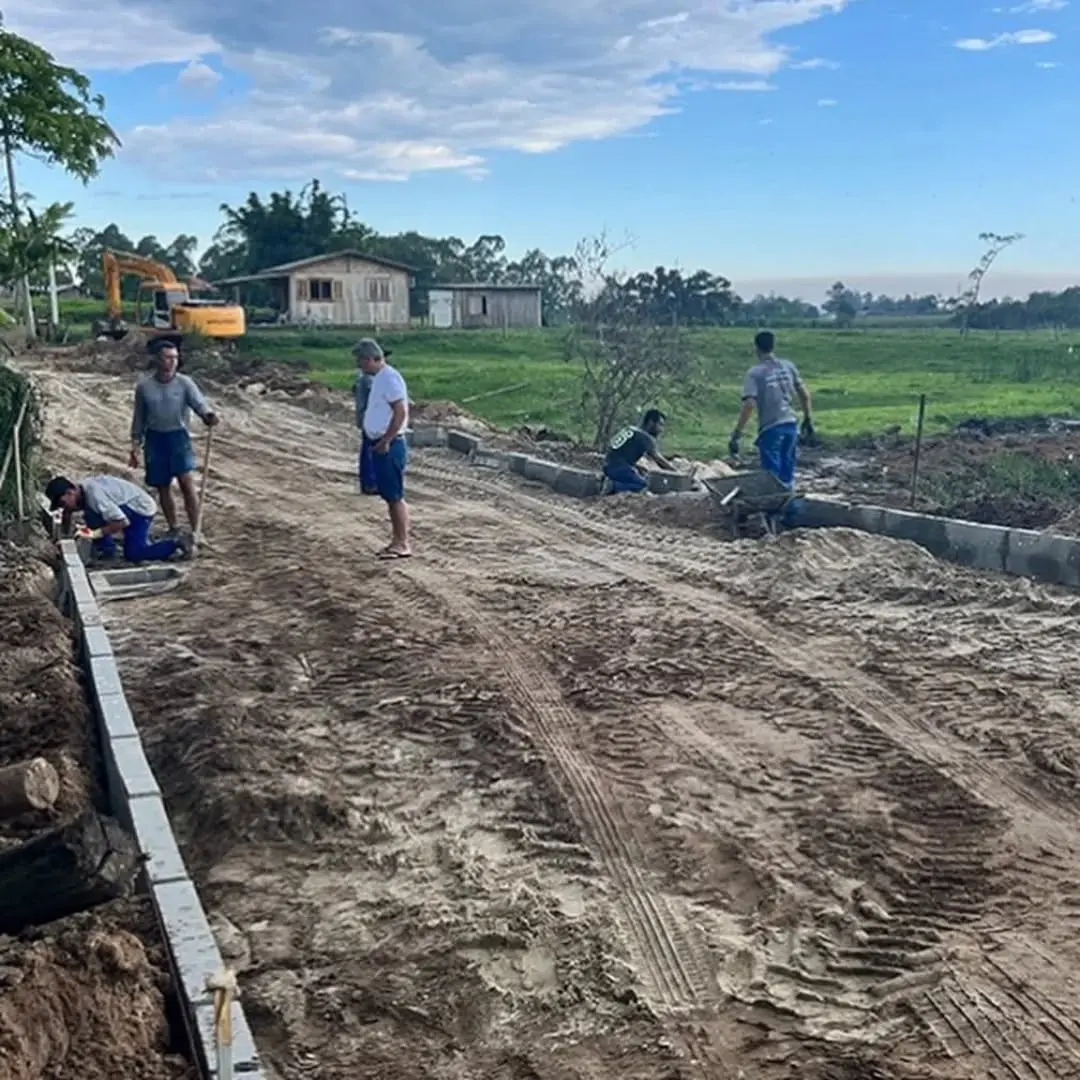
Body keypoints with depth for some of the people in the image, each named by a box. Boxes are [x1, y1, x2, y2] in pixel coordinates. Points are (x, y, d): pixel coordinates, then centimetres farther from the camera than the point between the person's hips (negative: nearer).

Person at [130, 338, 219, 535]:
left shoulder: (185, 383, -4)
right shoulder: (144, 386, 1)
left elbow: (199, 403, -18)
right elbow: (139, 419, 9)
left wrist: (208, 415, -41)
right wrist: (135, 447, 8)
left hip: (179, 437, -2)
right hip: (155, 439, 2)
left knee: (187, 482, -15)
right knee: (163, 487, 10)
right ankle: (173, 529, 26)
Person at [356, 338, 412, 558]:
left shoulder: (389, 378, -16)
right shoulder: (379, 378, 15)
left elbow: (400, 412, -23)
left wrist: (385, 441, -20)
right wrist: (380, 441, 15)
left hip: (389, 446, -10)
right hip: (380, 445, 10)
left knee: (395, 496, -5)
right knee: (389, 496, 13)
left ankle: (403, 544, 0)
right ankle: (397, 540, 19)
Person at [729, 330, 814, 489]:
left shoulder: (755, 373, -10)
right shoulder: (788, 366, 5)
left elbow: (749, 405, -19)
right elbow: (805, 394, 9)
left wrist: (736, 434, -17)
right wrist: (808, 418, 22)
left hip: (770, 428, -5)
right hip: (791, 424, 5)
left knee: (772, 476, 2)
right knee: (787, 473, 16)